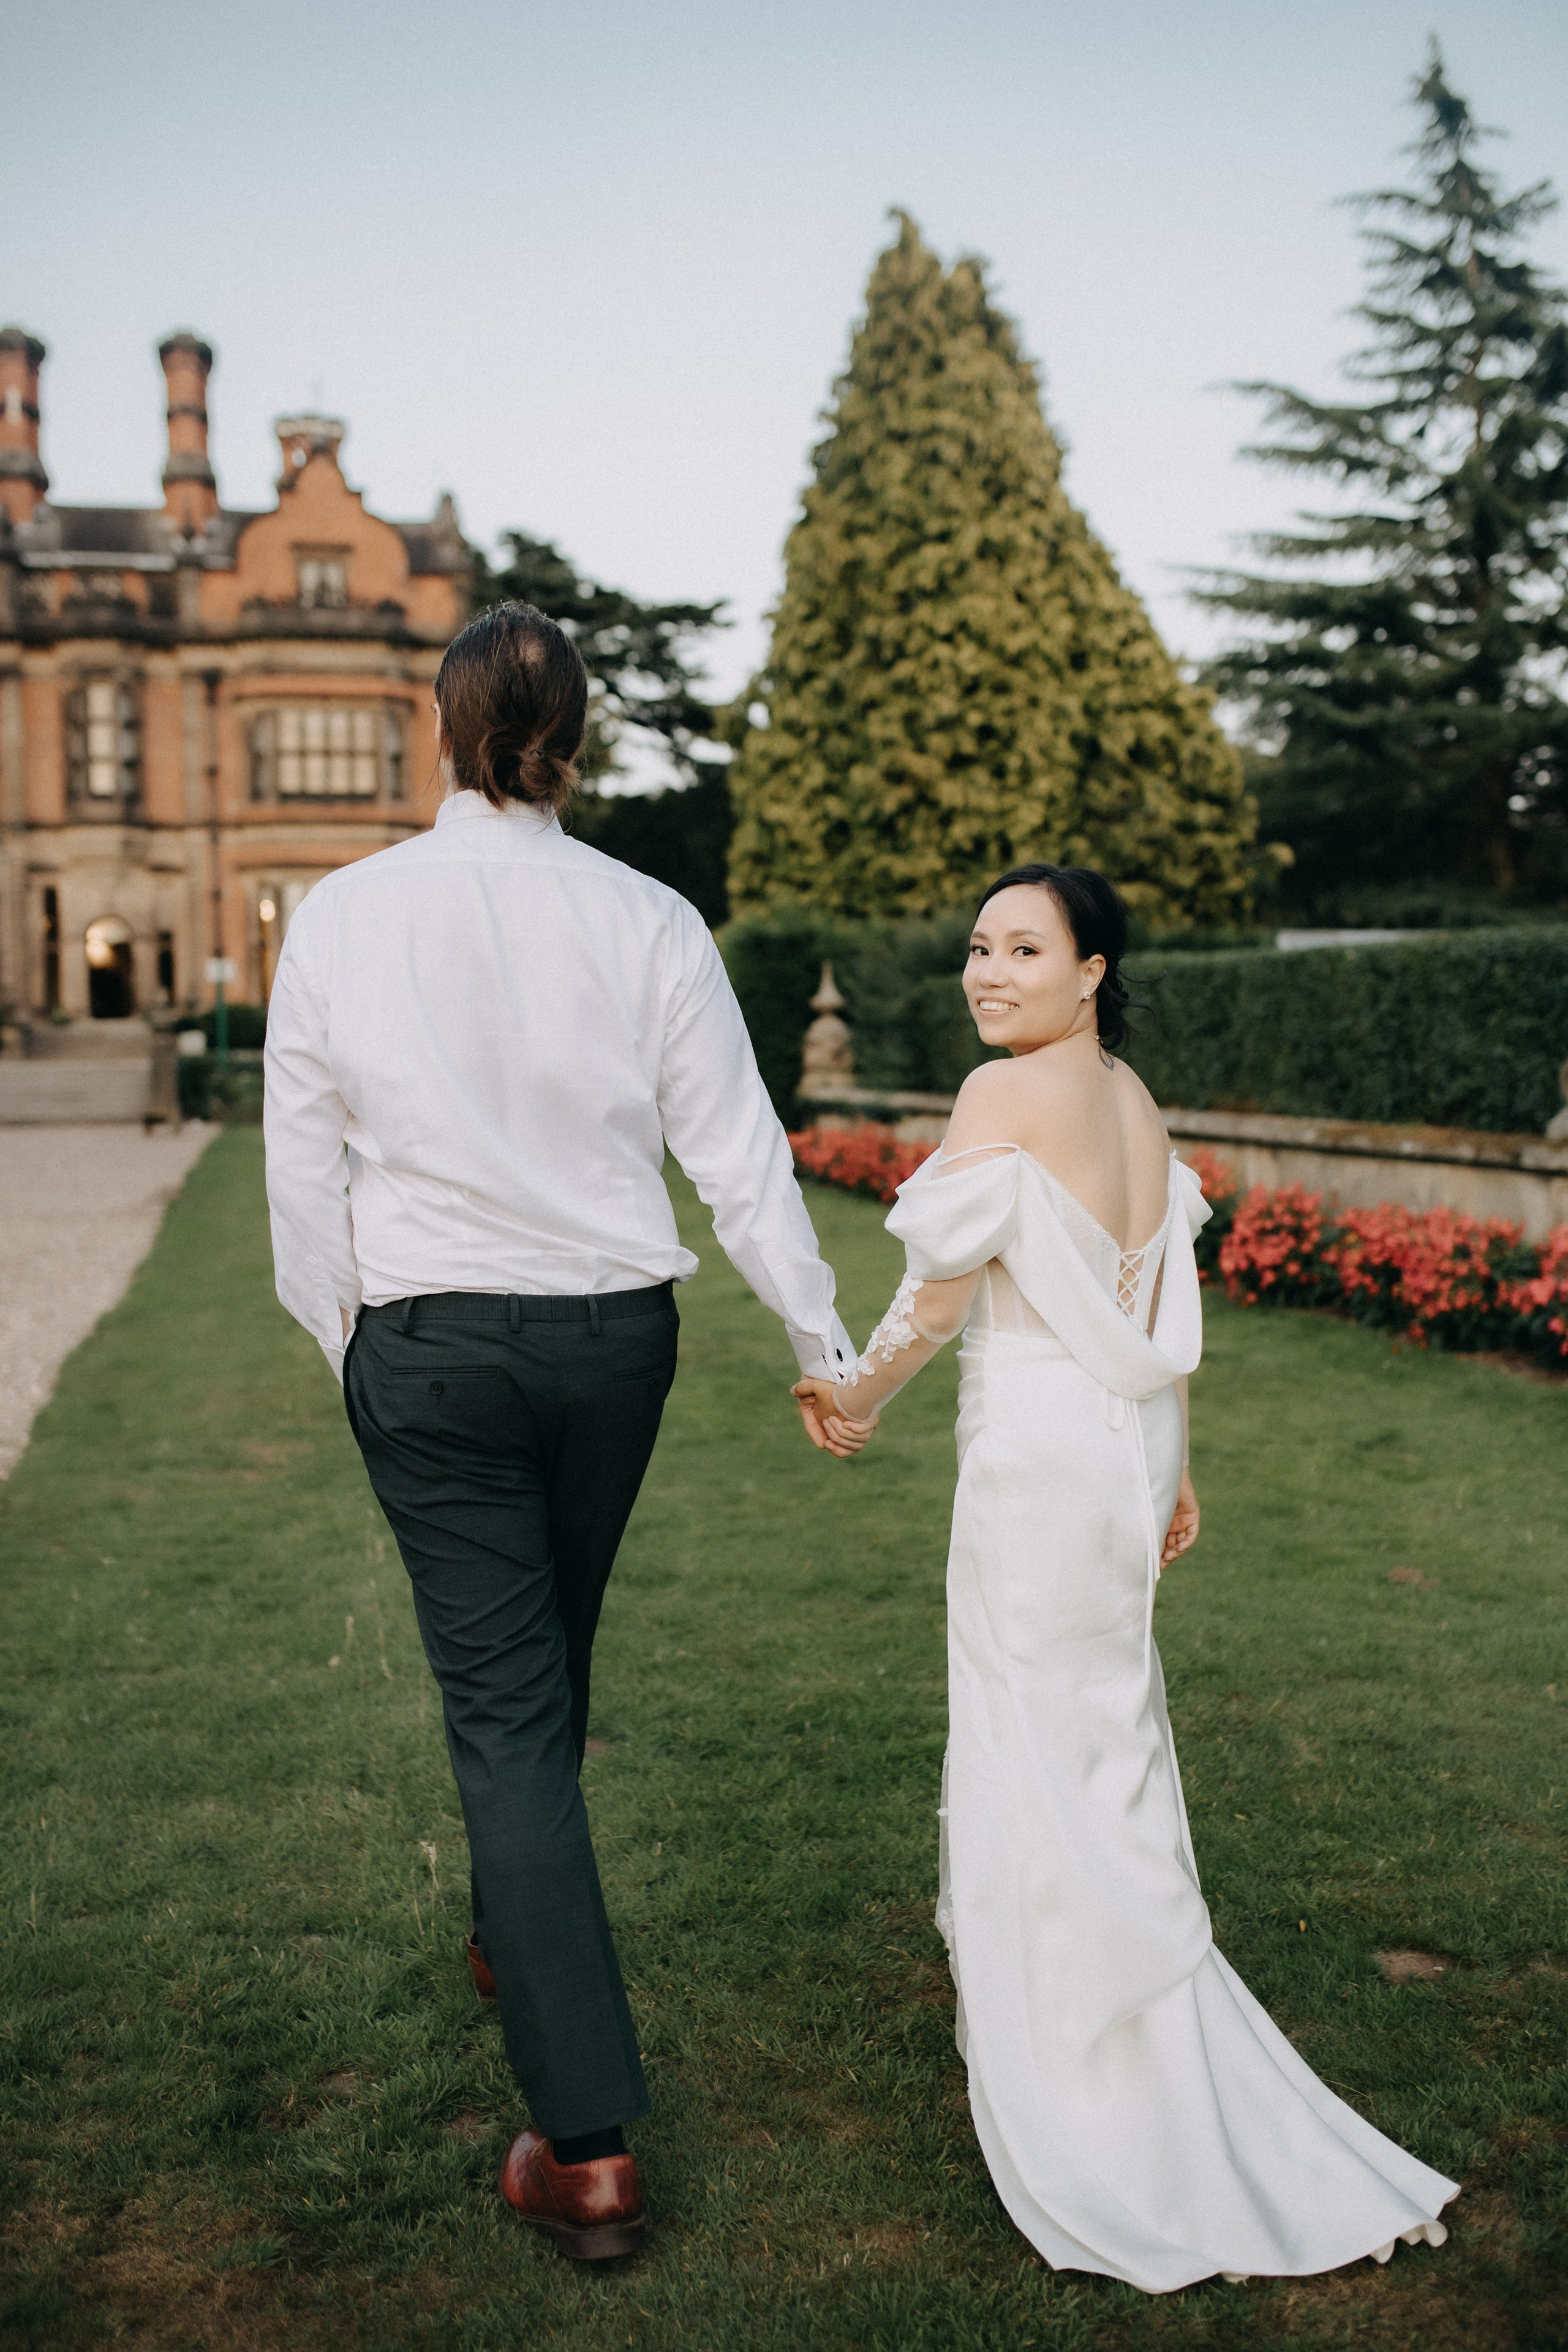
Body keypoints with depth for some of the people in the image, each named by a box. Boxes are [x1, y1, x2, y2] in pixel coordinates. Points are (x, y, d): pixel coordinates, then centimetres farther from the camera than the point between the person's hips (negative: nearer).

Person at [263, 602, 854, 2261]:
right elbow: (738, 1155, -3)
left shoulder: (342, 914, -8)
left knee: (502, 1703, 2)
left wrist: (344, 1340, 14)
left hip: (429, 1345, -2)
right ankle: (514, 1936, 49)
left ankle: (588, 2144, 3)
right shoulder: (647, 922, -7)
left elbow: (303, 1163, -2)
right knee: (546, 1660, 24)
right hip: (615, 1334, 2)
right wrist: (825, 1347, 8)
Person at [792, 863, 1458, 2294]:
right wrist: (1172, 1468, 18)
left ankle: (1083, 2103, 17)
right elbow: (1165, 1311, 12)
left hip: (1039, 1449, -9)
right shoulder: (1136, 1102, 9)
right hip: (1125, 1439, 9)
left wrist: (856, 1402, 1)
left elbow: (939, 1290, -14)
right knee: (1108, 1725, 20)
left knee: (1038, 1742, 4)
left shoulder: (1005, 1094, -16)